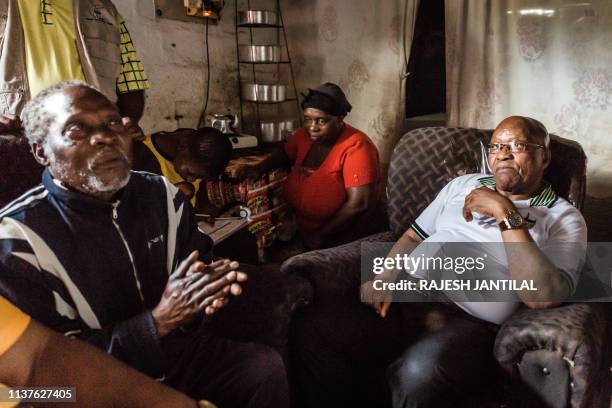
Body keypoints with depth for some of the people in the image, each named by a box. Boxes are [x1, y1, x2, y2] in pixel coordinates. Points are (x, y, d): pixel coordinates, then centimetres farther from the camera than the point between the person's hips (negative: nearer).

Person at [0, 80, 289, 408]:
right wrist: (159, 320, -27)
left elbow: (201, 258, 10)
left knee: (267, 366, -2)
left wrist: (212, 283, -15)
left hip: (179, 352, 6)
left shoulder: (161, 194, 1)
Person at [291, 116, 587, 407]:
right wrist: (385, 278, 3)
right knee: (315, 327, -23)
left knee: (422, 369, -39)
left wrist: (507, 215, -14)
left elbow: (543, 296, -12)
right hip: (406, 298, 4)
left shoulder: (564, 218, 6)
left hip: (470, 322, -4)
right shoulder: (464, 184, 22)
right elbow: (413, 237, 23)